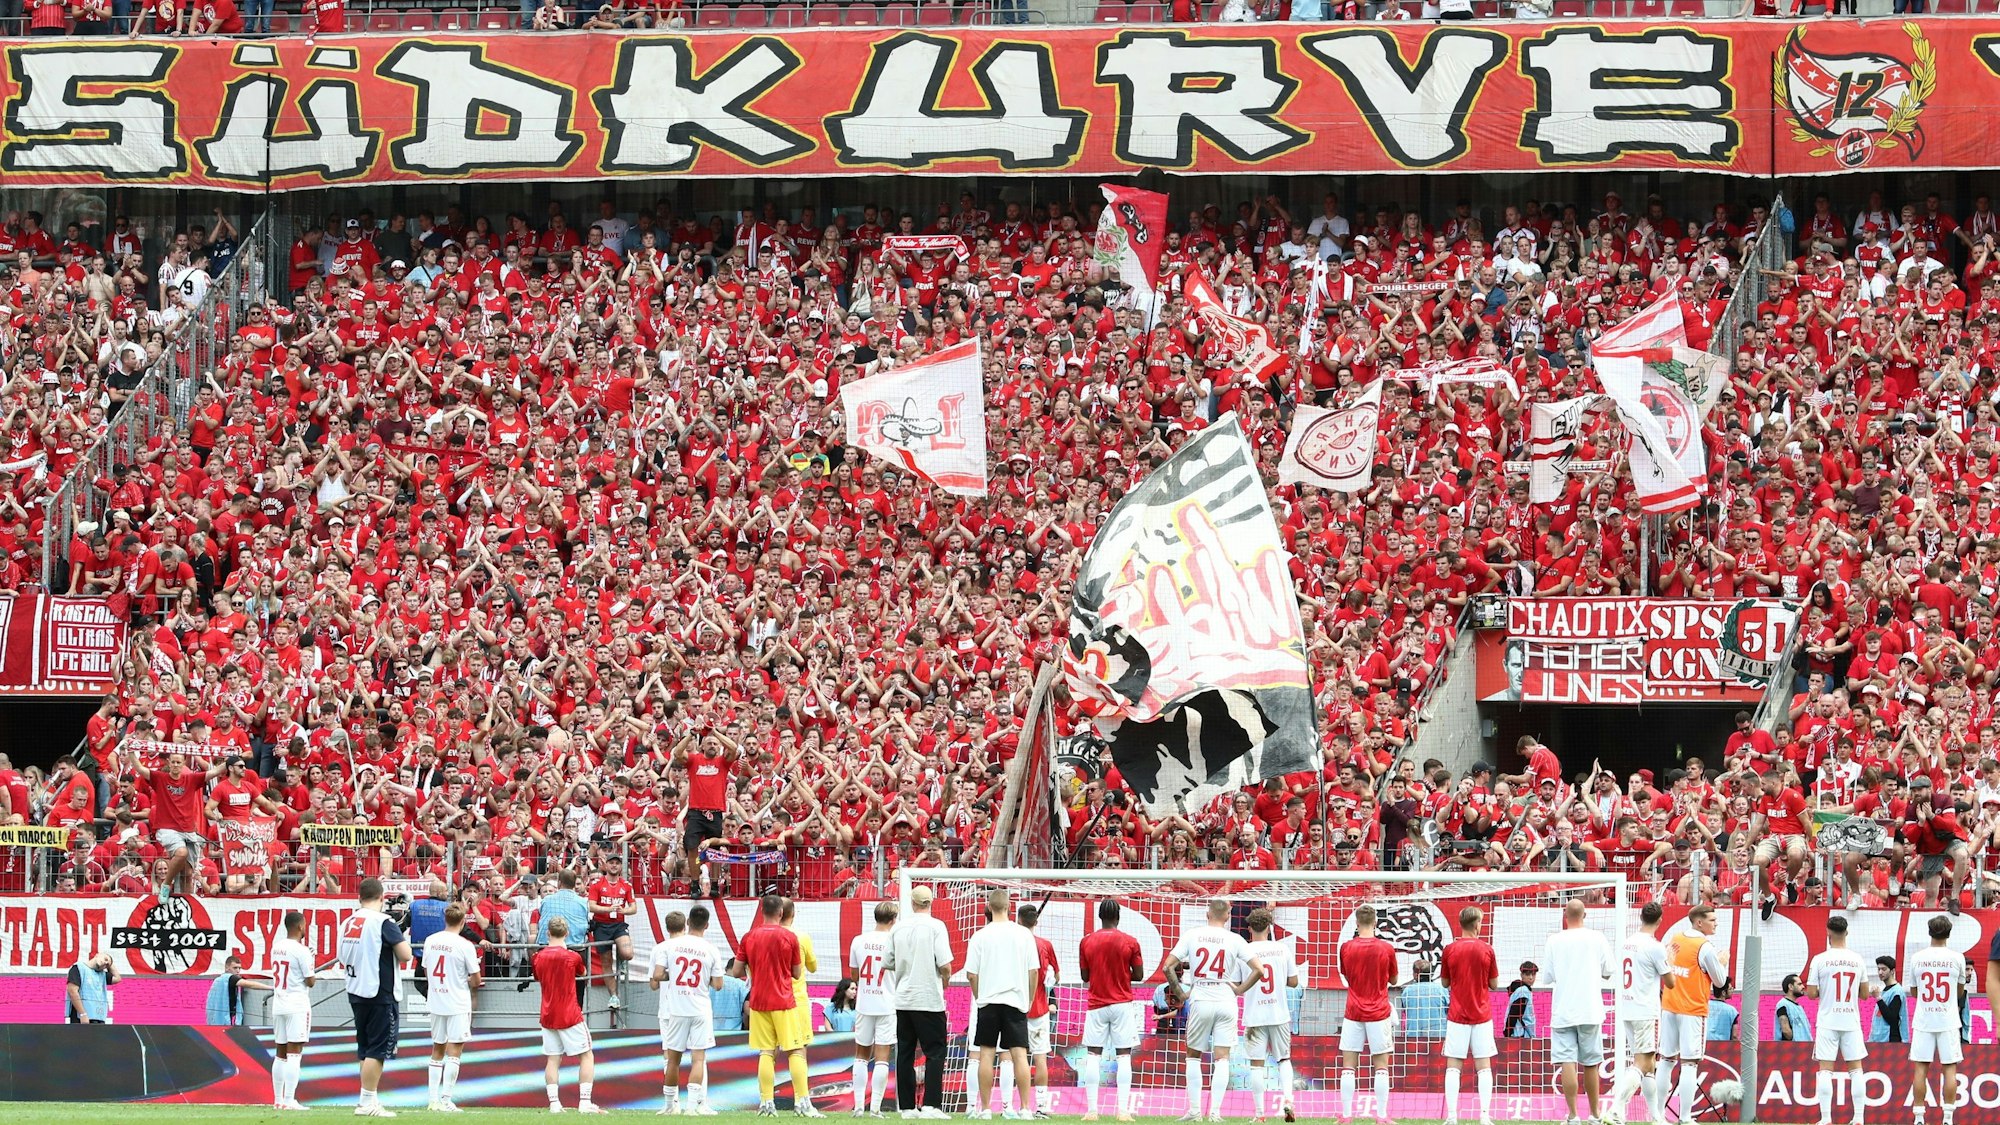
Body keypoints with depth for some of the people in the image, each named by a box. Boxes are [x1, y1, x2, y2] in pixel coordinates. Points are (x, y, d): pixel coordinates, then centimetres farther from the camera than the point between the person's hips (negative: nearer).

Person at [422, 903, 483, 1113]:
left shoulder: (430, 941, 2)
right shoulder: (465, 946, -13)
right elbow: (476, 981, -9)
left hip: (436, 1003, 5)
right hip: (458, 1004, -5)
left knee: (437, 1050, 14)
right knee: (454, 1051, -2)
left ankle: (434, 1099, 14)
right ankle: (445, 1100, -6)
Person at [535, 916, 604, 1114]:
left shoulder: (538, 957, -1)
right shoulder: (572, 956, -10)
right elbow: (582, 973, 10)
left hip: (548, 1015, 4)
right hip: (570, 1015, -4)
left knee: (552, 1059, 7)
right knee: (586, 1056, 4)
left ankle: (554, 1103, -2)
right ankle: (585, 1102, -4)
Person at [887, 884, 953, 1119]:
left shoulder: (898, 928, 5)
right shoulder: (935, 926, -9)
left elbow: (890, 964, 12)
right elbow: (945, 966, -14)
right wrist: (943, 983, 5)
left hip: (903, 1000, 4)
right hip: (929, 1000, -4)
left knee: (905, 1054, 8)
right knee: (935, 1052, 0)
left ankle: (907, 1106, 9)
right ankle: (930, 1105, -10)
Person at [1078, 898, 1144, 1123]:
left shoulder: (1087, 941, 0)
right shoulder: (1130, 942, -4)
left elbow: (1085, 976, 4)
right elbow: (1139, 975, 0)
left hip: (1096, 1005, 1)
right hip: (1122, 1005, -1)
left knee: (1093, 1055, 5)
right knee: (1124, 1056, 0)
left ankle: (1091, 1109, -1)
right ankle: (1123, 1110, -7)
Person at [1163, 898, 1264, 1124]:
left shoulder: (1192, 935, 0)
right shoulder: (1235, 940, -2)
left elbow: (1168, 966, -2)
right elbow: (1259, 970, -6)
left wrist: (1180, 992, 7)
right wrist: (1240, 990, 5)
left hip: (1200, 1001, 0)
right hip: (1226, 1002, 0)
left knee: (1193, 1055, 15)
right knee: (1222, 1058, 1)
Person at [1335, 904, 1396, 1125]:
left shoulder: (1346, 948, -3)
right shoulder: (1386, 949, -7)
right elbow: (1393, 980, 7)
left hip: (1353, 1013, 1)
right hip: (1379, 1013, -1)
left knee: (1348, 1066, 4)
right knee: (1381, 1066, 3)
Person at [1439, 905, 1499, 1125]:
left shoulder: (1450, 950, -3)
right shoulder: (1486, 950, -4)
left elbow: (1445, 982, 7)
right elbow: (1494, 984, 3)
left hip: (1457, 1015, 0)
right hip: (1482, 1015, 0)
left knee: (1453, 1066, 2)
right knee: (1484, 1066, 4)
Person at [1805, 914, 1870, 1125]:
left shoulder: (1820, 960, -7)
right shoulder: (1858, 960, 2)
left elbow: (1811, 993, -7)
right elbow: (1865, 994, 8)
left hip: (1828, 1022, -2)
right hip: (1851, 1022, 2)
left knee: (1825, 1069, -1)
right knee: (1855, 1068, 7)